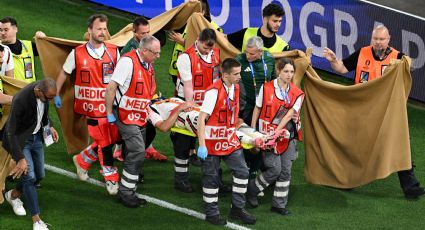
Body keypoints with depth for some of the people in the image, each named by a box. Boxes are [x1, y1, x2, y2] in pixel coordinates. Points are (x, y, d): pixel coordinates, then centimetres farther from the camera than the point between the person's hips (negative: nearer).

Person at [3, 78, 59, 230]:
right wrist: (21, 159, -27)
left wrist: (49, 126, 6)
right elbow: (11, 132, -27)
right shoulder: (20, 100, -34)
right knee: (29, 177, -13)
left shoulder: (44, 92, -13)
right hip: (20, 139, -7)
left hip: (36, 136, 7)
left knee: (39, 175, 11)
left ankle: (13, 195, 39)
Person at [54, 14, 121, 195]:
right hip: (91, 106, -3)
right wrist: (56, 95, 12)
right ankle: (111, 179, 11)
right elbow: (64, 73, 11)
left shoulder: (114, 52, 2)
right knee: (104, 142, -3)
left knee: (112, 138, 6)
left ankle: (83, 160, 29)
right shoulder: (77, 54, -2)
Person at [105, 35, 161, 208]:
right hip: (126, 115, -9)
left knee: (133, 155, 11)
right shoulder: (128, 61, -19)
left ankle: (129, 193, 19)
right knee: (138, 152, -15)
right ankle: (126, 192, -6)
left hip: (141, 117, 9)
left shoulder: (148, 65, 9)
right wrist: (109, 113, -16)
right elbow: (111, 87, -19)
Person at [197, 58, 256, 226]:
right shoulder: (214, 91, -21)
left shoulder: (236, 88, 3)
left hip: (229, 140, 7)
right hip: (212, 141, -7)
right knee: (211, 177, 3)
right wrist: (201, 145, -25)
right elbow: (202, 119, -22)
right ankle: (211, 213, 15)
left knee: (242, 171, 5)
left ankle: (237, 209, 18)